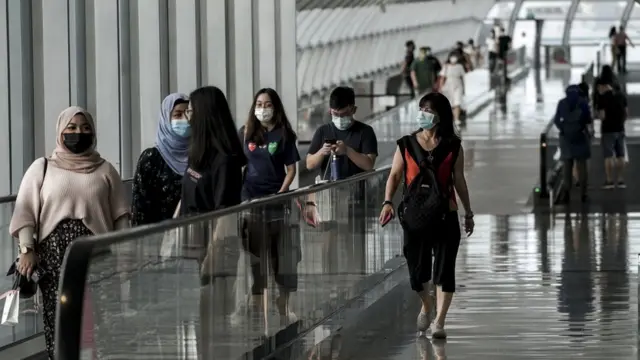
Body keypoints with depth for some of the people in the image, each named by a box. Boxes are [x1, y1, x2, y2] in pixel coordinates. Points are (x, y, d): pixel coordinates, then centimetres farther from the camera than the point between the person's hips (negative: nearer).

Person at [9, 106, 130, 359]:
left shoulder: (105, 170, 11)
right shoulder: (42, 168, 9)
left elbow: (120, 216, 10)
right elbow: (25, 211, 4)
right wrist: (27, 250, -7)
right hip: (54, 255, 0)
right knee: (58, 320, -4)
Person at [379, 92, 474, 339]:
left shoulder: (453, 146, 4)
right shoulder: (406, 144, 4)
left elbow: (459, 180, 11)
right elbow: (395, 175, 3)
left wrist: (468, 212, 14)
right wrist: (388, 202, -13)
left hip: (446, 215, -1)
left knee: (444, 269, -6)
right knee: (417, 271, 6)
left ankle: (439, 322, -4)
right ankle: (426, 307, 35)